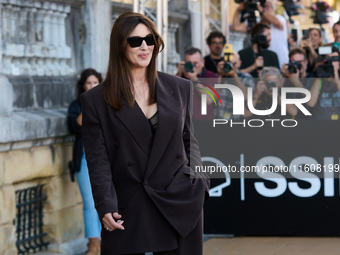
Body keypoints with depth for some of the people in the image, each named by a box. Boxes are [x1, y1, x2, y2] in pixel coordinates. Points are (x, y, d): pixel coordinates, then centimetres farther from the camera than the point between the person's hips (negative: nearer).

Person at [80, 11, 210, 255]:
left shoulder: (179, 88, 10)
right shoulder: (96, 100, 2)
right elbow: (98, 159, -2)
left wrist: (197, 181, 1)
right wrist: (106, 207, -12)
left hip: (179, 206, 2)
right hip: (128, 211, -2)